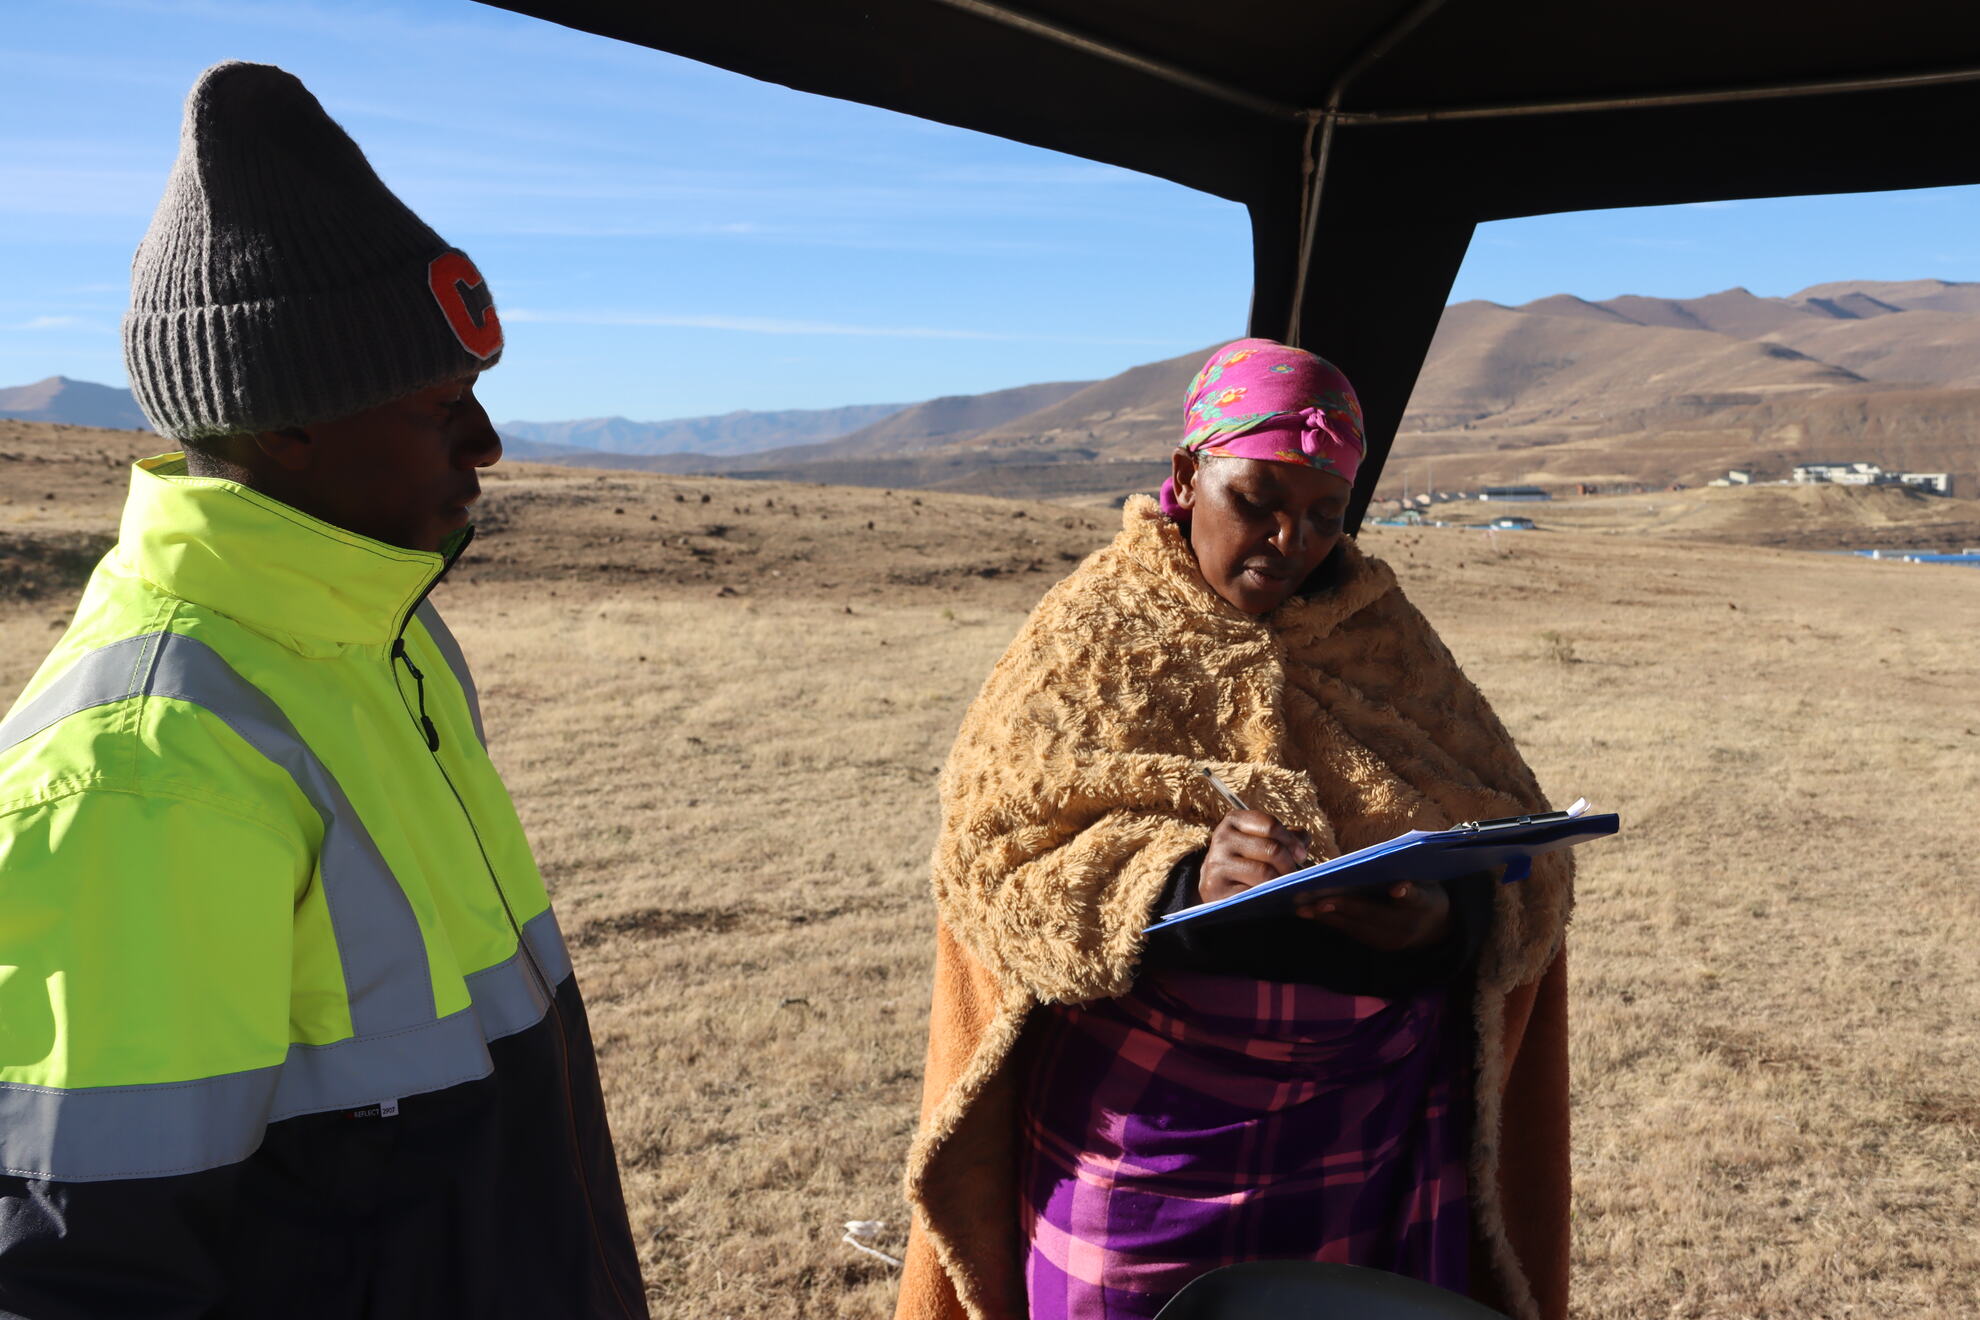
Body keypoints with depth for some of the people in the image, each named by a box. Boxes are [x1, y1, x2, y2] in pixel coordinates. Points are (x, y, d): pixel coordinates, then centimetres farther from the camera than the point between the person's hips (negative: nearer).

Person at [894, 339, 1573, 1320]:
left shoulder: (1384, 633, 6)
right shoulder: (1096, 637, -3)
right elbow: (990, 862, -10)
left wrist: (1449, 914, -18)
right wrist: (1178, 884, -27)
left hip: (1376, 1122, 3)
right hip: (1155, 1120, -2)